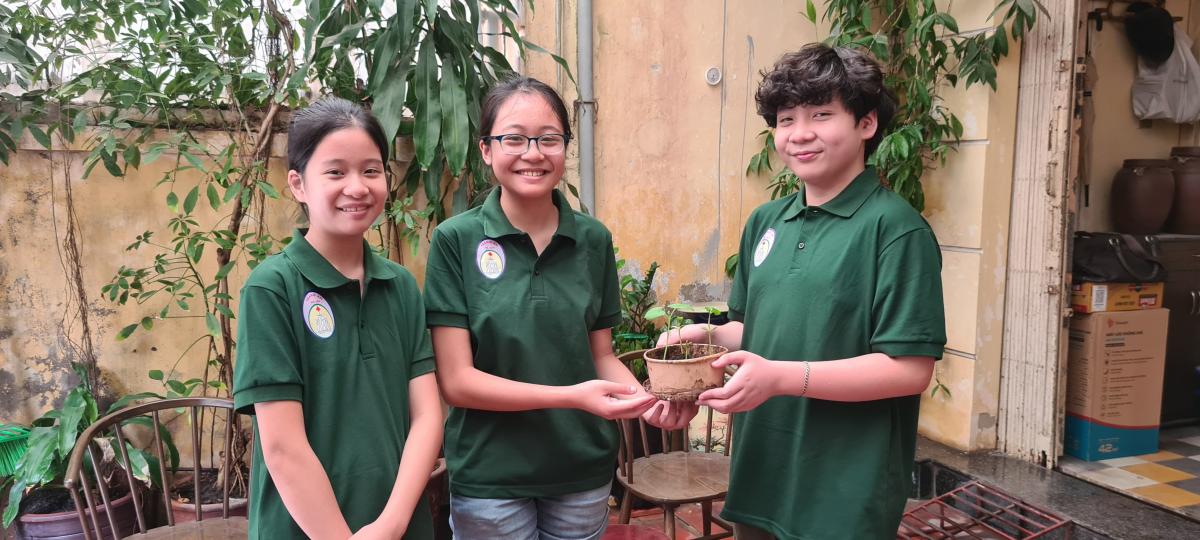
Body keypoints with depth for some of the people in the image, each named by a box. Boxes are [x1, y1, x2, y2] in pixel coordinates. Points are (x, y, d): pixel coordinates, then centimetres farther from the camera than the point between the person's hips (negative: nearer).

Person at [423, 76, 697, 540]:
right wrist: (573, 396, -24)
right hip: (490, 479, -3)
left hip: (584, 473, 3)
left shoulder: (593, 240, -2)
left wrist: (646, 399, -14)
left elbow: (602, 355, 6)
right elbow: (457, 381, -13)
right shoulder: (455, 240, -11)